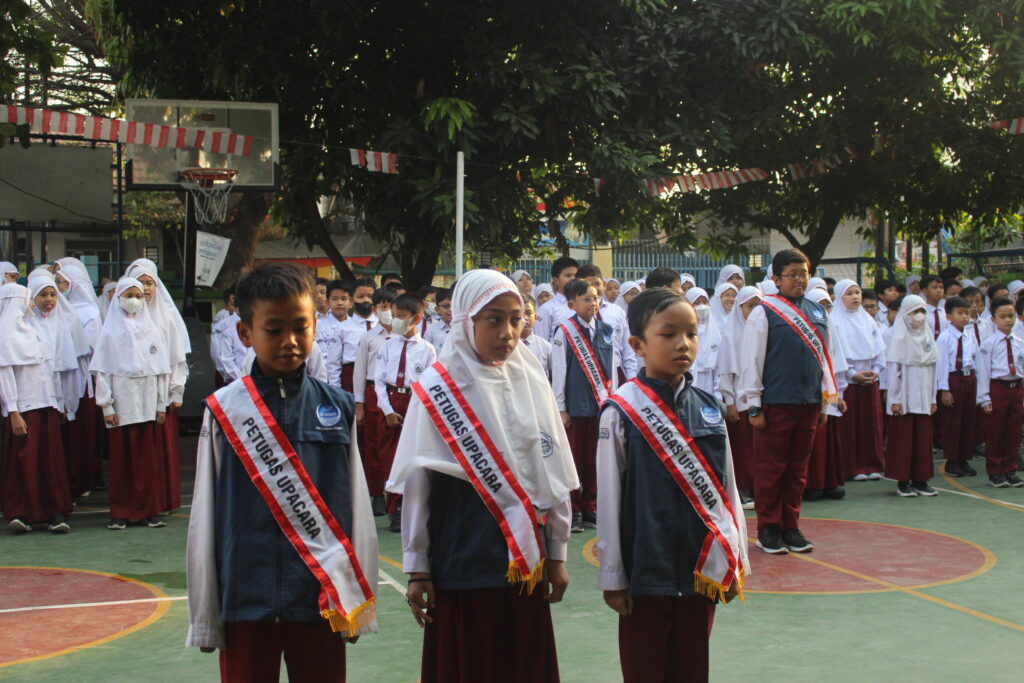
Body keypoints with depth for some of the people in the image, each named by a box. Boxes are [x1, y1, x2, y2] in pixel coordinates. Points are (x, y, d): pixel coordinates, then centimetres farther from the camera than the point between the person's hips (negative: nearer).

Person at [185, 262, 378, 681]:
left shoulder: (337, 407, 2)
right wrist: (204, 616, 3)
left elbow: (358, 507, 5)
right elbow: (204, 517, 2)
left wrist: (359, 602, 6)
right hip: (246, 600, -1)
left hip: (323, 600, 1)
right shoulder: (224, 410, -2)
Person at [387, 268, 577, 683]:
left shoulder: (532, 384, 3)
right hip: (461, 566, -3)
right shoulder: (436, 390, -6)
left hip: (526, 565, 3)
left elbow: (556, 477, 8)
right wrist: (417, 570, -2)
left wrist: (557, 554, 9)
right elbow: (416, 485, -4)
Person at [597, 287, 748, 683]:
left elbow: (727, 487, 10)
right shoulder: (622, 411, -9)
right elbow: (608, 497, -6)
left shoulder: (710, 409, 4)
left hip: (703, 570, 4)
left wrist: (736, 561, 10)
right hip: (645, 572, -4)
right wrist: (612, 576, -5)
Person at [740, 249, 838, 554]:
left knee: (798, 468, 11)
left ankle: (791, 527, 21)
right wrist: (754, 406, -8)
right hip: (775, 403, -5)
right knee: (771, 468, 3)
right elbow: (752, 359, -6)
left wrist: (825, 402, 14)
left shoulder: (817, 312, 9)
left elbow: (824, 356, 16)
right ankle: (768, 530, 13)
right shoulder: (764, 312, -6)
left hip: (809, 403, 5)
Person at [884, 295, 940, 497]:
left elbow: (932, 369, 14)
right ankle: (903, 482, 4)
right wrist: (895, 399, -11)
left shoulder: (927, 337, 11)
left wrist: (933, 398, 11)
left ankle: (920, 480, 13)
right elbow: (893, 370, -8)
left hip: (923, 399, 5)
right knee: (903, 439, -2)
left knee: (923, 438, 6)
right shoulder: (900, 338, -5)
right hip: (904, 399, -5)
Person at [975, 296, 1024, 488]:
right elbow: (983, 371, -8)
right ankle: (995, 472, 14)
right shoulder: (988, 344, -6)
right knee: (995, 432, 4)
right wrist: (985, 398, -12)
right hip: (997, 388, -4)